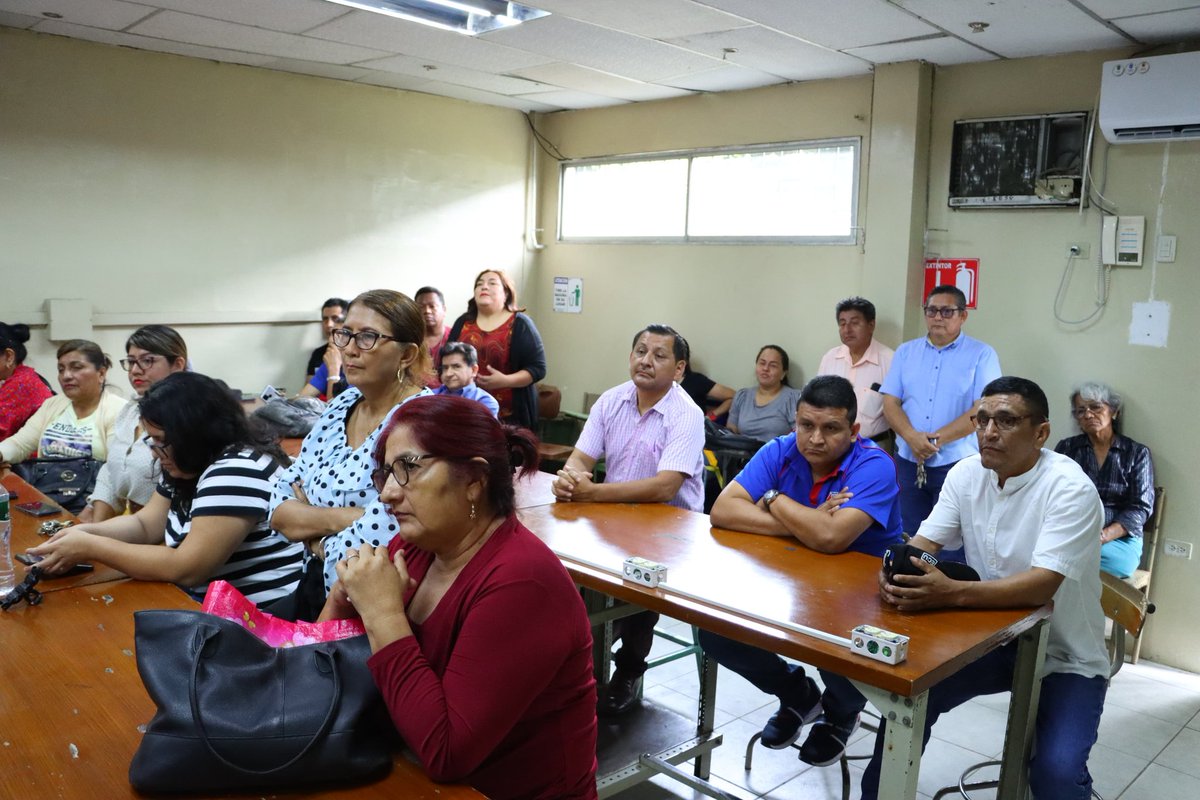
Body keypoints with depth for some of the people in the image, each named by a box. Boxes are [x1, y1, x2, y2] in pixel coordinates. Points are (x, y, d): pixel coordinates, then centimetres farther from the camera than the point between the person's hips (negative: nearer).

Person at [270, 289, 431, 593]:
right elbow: (279, 509, 6)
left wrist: (307, 522, -6)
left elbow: (367, 547, -25)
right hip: (316, 590, 6)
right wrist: (339, 518, -13)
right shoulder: (341, 405, 4)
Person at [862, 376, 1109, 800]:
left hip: (1064, 657, -4)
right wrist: (897, 571, -28)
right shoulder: (966, 473, -4)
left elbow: (1042, 586, -31)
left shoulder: (1071, 490, -21)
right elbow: (923, 543, -4)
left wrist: (951, 593, -44)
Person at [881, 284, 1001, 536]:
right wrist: (912, 437, -14)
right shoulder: (906, 352, 10)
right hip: (907, 461, 3)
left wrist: (938, 439, -15)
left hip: (957, 464, -3)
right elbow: (890, 403, 4)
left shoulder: (982, 355, -1)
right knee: (908, 537, 8)